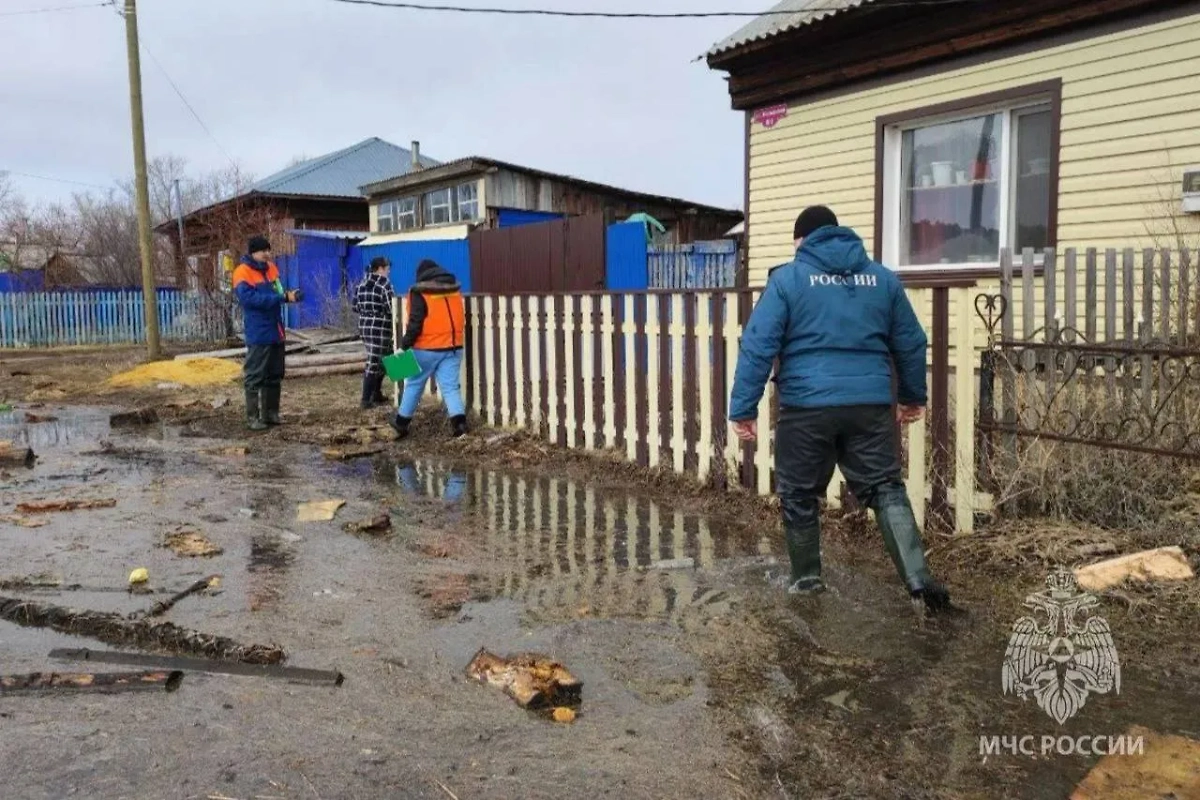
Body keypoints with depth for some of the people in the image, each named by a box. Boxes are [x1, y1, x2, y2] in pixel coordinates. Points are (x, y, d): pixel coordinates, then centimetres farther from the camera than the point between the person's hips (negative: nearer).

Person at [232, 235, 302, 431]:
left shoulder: (271, 268, 12)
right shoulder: (243, 272, -10)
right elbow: (249, 298, -22)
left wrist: (288, 295, -7)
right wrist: (283, 298, -26)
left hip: (276, 332, 7)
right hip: (258, 334, -7)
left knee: (275, 375, 13)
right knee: (255, 376, -3)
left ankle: (271, 412, 22)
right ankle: (252, 416, 3)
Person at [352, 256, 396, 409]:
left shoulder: (362, 284, 12)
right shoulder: (385, 284, -11)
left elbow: (355, 307, 14)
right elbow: (391, 308, -16)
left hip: (364, 327, 8)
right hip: (380, 328, -8)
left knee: (379, 360, 20)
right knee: (374, 363, -4)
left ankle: (376, 394, 25)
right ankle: (366, 400, -4)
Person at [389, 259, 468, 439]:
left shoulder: (420, 292, -7)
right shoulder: (455, 289, 9)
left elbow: (415, 323, -13)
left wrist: (404, 345, -8)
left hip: (427, 348, -4)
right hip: (453, 347, 4)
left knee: (414, 384, 11)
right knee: (450, 386, 3)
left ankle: (401, 422, 23)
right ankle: (459, 422, -13)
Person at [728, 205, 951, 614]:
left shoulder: (787, 278, 0)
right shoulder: (882, 277, 12)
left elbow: (757, 345, -6)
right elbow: (911, 343, 19)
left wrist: (743, 408, -3)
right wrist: (913, 395, 32)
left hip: (807, 405, -3)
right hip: (870, 404, 3)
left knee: (799, 495, 13)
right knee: (887, 490, 9)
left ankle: (807, 578, 25)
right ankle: (919, 579, -3)